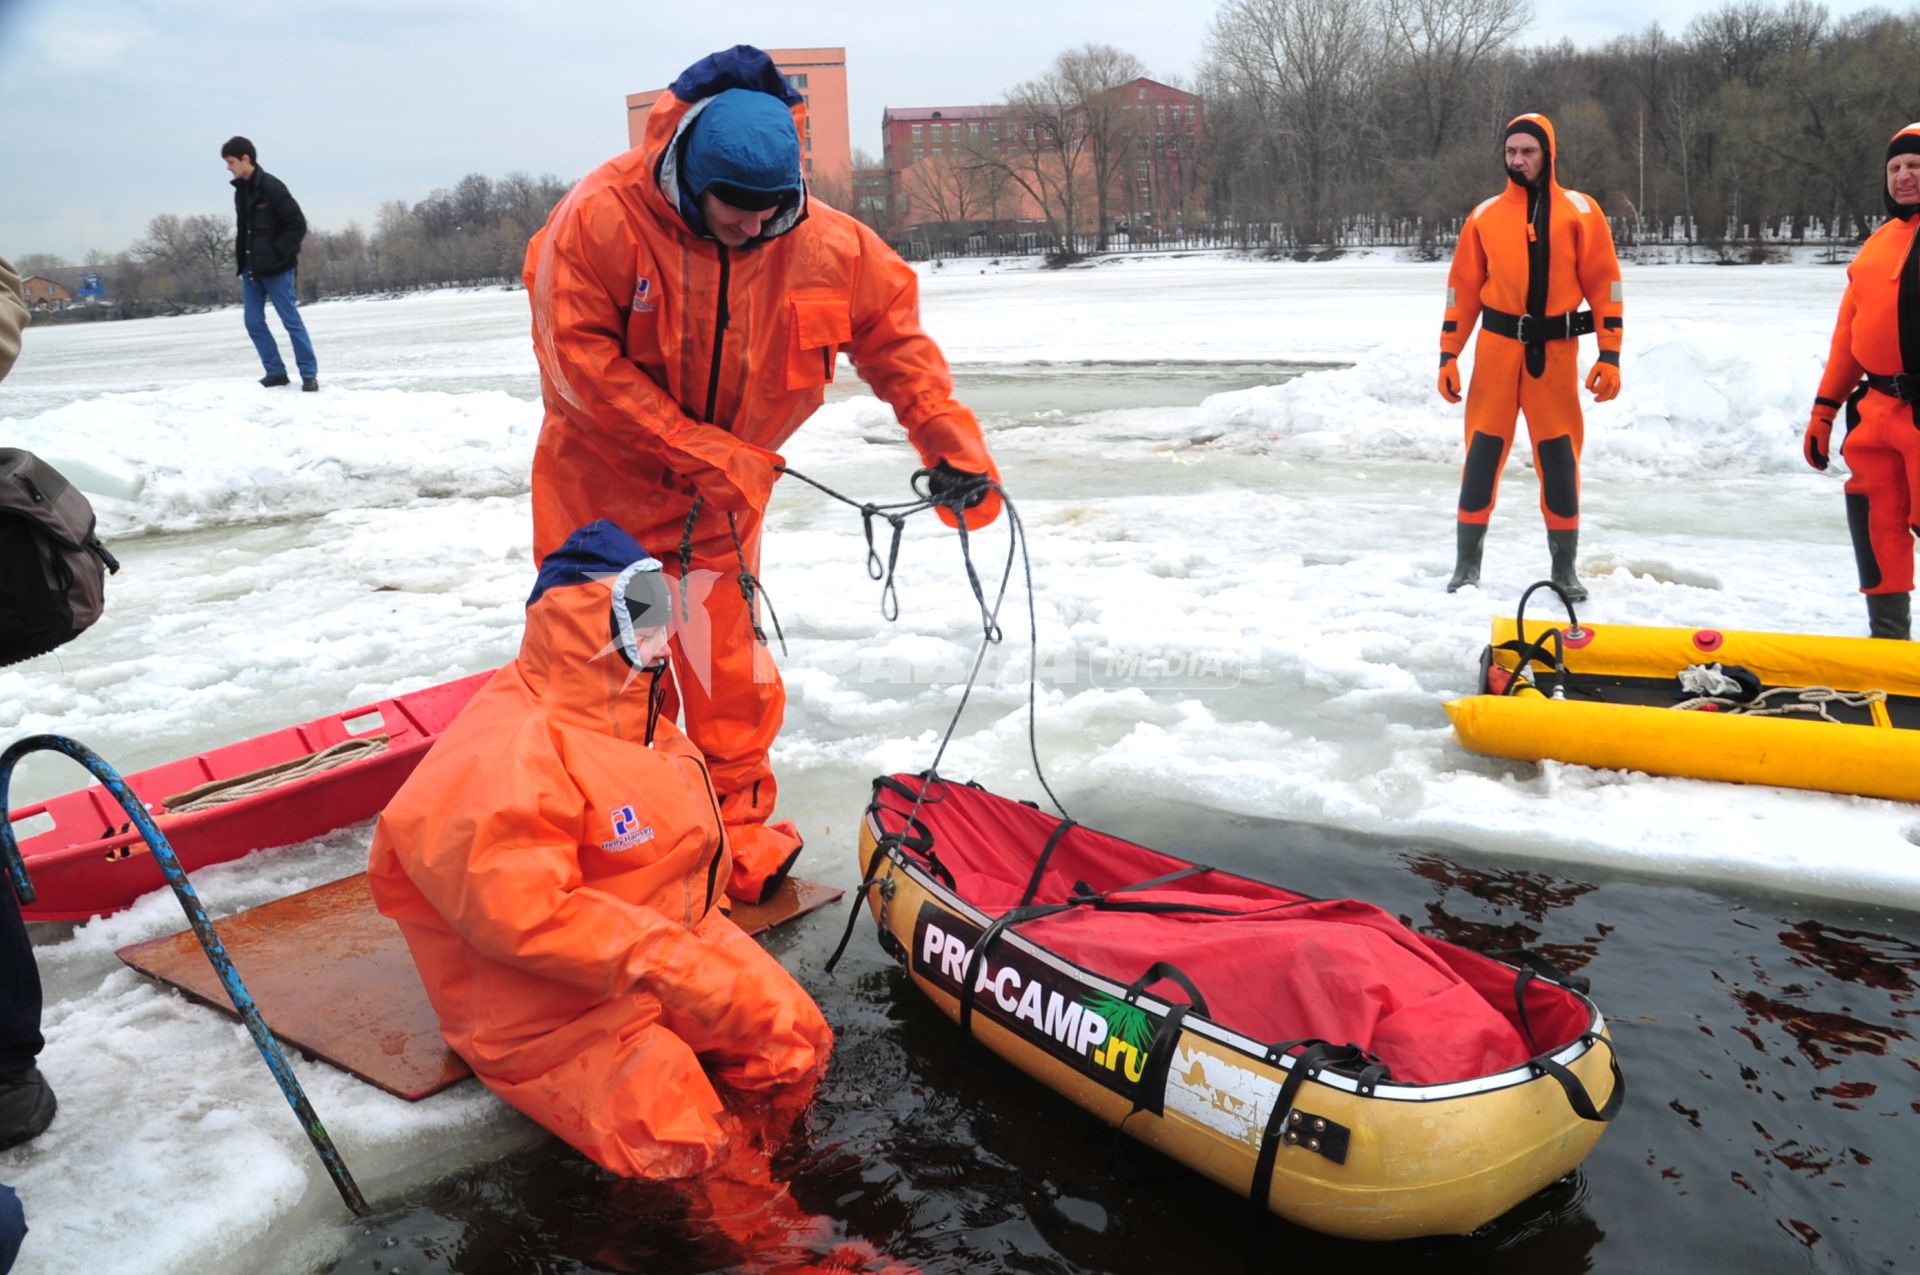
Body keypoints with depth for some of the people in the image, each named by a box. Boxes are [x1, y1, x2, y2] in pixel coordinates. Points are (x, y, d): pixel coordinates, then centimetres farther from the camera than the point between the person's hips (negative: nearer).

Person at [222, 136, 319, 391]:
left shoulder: (272, 187, -12)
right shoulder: (240, 191, 11)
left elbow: (297, 225, -14)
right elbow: (242, 230, 19)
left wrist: (277, 255, -17)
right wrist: (241, 261, 11)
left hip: (277, 269, -8)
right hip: (251, 270, 8)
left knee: (291, 321, -4)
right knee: (254, 322, 5)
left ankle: (309, 374, 1)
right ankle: (275, 372, 12)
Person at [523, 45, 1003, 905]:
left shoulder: (824, 245, -12)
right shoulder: (602, 219, -21)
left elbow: (891, 328, 2)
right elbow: (580, 360, -23)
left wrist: (947, 436, -7)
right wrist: (700, 453, -26)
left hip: (725, 498, 3)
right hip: (605, 490, -2)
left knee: (731, 676, 7)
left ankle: (738, 836, 26)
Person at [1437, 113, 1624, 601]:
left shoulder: (1580, 211, 3)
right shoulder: (1485, 216, 7)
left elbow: (1604, 282, 1)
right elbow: (1462, 289, 8)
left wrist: (1610, 354, -6)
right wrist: (1448, 356, 2)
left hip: (1556, 350, -1)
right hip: (1498, 347, 1)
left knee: (1560, 457, 4)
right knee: (1483, 452, 0)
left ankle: (1565, 567, 14)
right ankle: (1467, 563, 7)